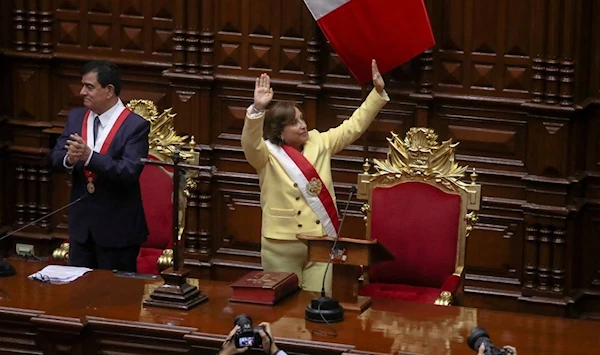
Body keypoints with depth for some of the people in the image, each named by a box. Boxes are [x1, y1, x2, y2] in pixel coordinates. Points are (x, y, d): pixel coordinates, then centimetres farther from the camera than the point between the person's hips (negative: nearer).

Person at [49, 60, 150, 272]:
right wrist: (69, 159, -23)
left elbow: (129, 172, -24)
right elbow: (55, 158, 1)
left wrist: (89, 156, -35)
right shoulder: (76, 117, 4)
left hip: (117, 227, -5)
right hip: (80, 222, 5)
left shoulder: (136, 126, -14)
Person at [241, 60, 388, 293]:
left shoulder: (319, 143, 6)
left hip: (322, 241, 4)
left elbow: (354, 126, 9)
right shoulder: (268, 154, -8)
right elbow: (251, 143, -29)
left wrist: (378, 92, 1)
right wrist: (257, 109, -46)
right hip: (282, 245, -3)